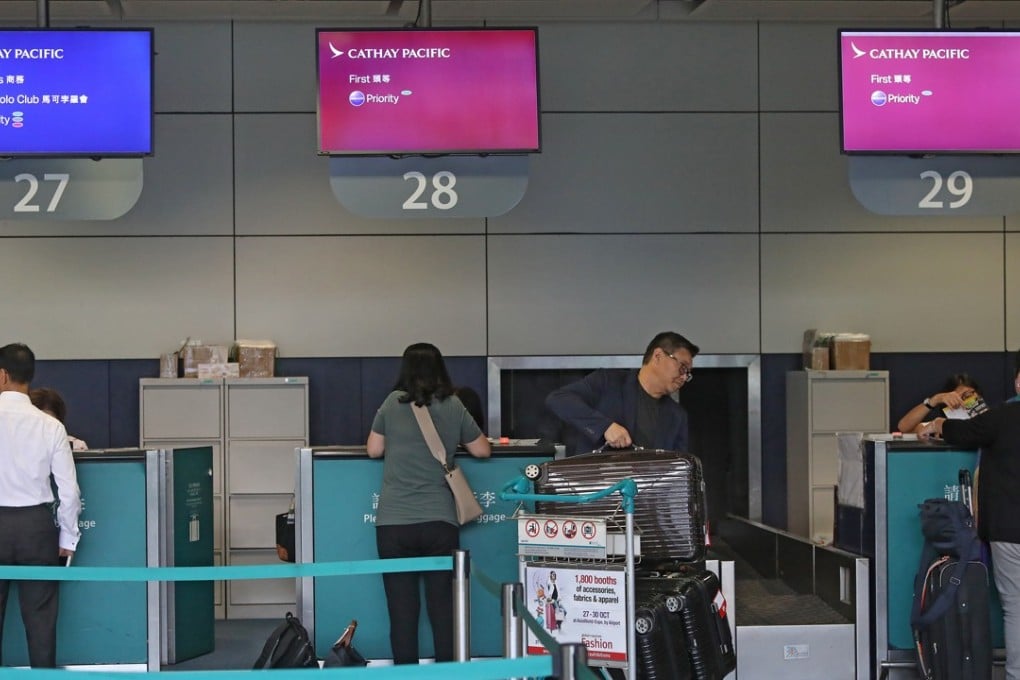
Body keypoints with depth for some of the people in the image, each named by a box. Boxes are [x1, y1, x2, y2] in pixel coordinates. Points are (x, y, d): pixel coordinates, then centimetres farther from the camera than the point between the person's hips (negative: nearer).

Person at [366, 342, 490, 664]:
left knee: (402, 609, 3)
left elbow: (374, 449, 10)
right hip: (440, 522, 1)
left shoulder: (393, 403, 1)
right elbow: (482, 450, 14)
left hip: (394, 523, -1)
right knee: (443, 607, 7)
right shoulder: (453, 407, 3)